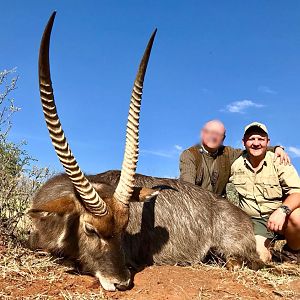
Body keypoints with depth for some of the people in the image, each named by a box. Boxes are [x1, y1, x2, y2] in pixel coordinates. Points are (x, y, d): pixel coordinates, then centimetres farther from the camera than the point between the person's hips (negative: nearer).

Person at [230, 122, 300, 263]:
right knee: (258, 257, -27)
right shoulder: (236, 165, 2)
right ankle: (266, 251, 13)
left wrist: (282, 210, -36)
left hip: (280, 217, 0)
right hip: (254, 220, 1)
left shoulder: (278, 162, -5)